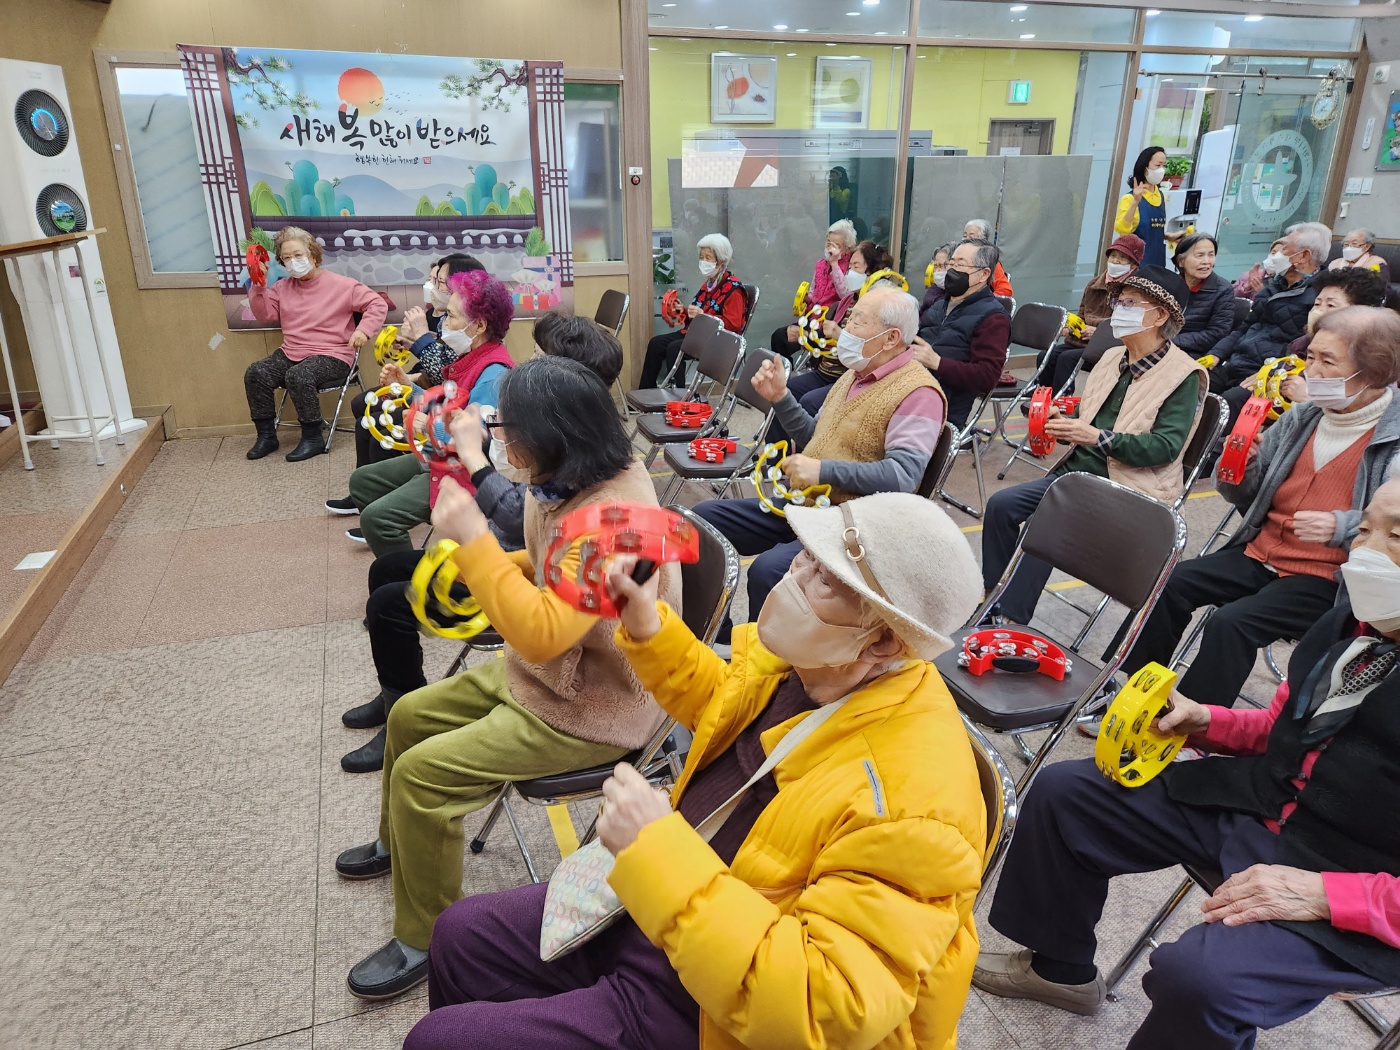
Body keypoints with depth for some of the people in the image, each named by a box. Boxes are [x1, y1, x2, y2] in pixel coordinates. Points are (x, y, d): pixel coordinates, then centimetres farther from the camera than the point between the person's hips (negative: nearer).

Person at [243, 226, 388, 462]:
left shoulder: (340, 285, -2)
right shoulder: (282, 287, 15)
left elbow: (377, 304, -4)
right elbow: (265, 314, 8)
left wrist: (364, 329, -19)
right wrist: (259, 285, -3)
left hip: (331, 355, -6)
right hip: (290, 353, 6)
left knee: (299, 376, -35)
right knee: (255, 373, -16)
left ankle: (313, 438, -20)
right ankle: (266, 435, -3)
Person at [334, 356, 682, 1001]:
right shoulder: (576, 482, -2)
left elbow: (541, 634, -37)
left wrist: (472, 539, -33)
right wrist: (493, 570, 1)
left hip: (590, 710, -10)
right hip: (547, 673, 10)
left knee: (422, 772, -16)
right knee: (409, 715, 17)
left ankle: (425, 940, 7)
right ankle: (399, 844, 45)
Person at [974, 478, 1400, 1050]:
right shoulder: (1345, 624, 1)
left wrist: (1324, 894, -28)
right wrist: (1204, 721, -2)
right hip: (1257, 801, 8)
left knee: (1197, 976, -32)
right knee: (1062, 791, 6)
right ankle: (1061, 969, 28)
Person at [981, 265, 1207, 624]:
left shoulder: (1183, 375, -8)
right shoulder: (1113, 358, 14)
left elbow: (1167, 446, -19)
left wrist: (1099, 438, -29)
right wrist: (1064, 424, -3)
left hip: (1129, 490, -7)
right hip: (1078, 472, 8)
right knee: (1002, 504, -10)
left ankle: (1013, 622, -17)